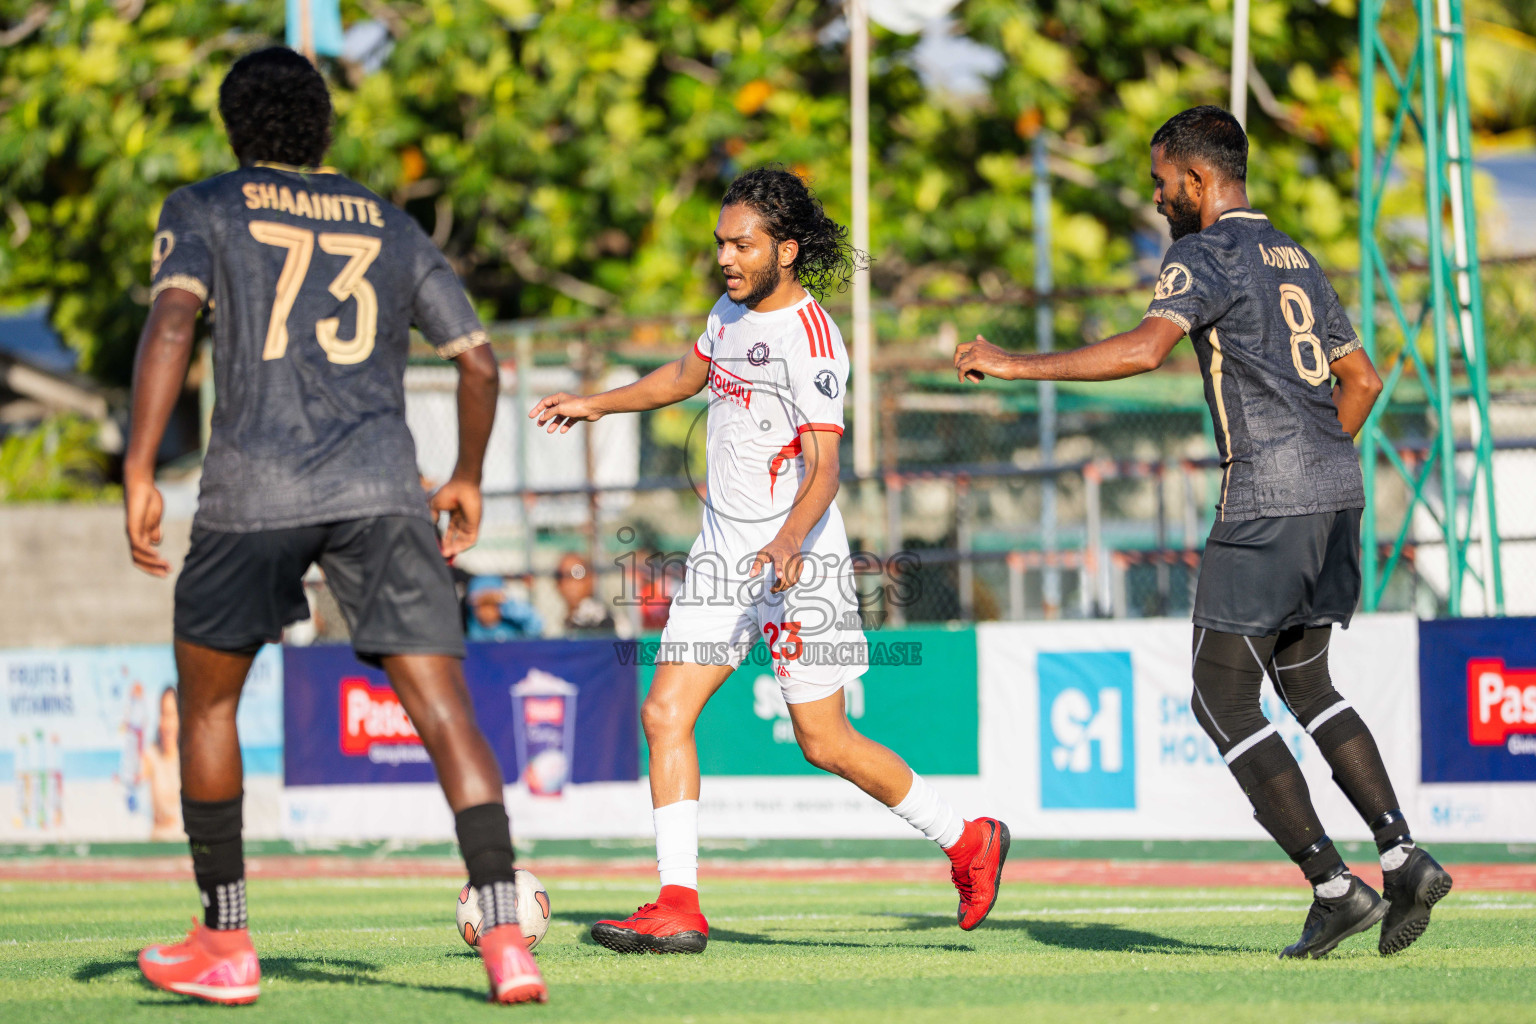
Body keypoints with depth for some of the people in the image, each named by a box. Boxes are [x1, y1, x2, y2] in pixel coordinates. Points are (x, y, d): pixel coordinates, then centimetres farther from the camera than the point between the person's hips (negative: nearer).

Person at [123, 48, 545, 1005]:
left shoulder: (205, 210, 11)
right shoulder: (393, 230, 20)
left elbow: (171, 323, -8)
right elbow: (479, 362, 19)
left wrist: (139, 474, -11)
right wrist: (469, 480, 34)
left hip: (255, 492, -2)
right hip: (382, 486, 2)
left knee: (207, 700, 19)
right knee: (444, 710, -5)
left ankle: (224, 943, 21)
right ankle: (505, 935, -22)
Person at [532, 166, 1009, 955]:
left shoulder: (810, 339, -18)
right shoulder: (734, 308, 8)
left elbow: (823, 468, -25)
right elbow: (688, 374, 29)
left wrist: (790, 541, -42)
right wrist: (596, 405, 28)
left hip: (797, 561, -8)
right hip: (723, 553, 8)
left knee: (824, 742, -2)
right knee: (665, 712, -6)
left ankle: (967, 842, 18)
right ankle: (677, 908, -7)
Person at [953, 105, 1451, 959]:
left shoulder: (1207, 255, -6)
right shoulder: (1296, 259, 21)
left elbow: (1145, 349, -23)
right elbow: (1363, 380, 24)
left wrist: (1014, 366, -19)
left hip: (1267, 505, -8)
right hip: (1339, 493, 8)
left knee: (1224, 699, 1)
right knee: (1305, 682, 21)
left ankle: (1333, 884, -5)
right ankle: (1402, 856, 6)